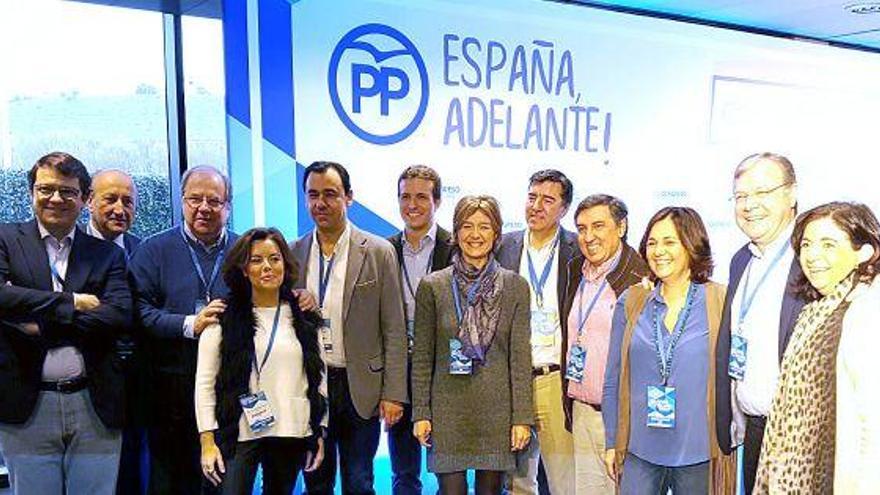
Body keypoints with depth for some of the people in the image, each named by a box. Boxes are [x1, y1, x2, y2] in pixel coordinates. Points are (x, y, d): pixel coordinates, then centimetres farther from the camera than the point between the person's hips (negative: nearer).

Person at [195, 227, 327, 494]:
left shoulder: (304, 318, 6)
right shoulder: (223, 319, -1)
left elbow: (318, 377, 9)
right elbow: (205, 383, -3)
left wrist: (320, 432, 7)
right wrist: (207, 440, -8)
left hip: (292, 433, 3)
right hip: (238, 434, -2)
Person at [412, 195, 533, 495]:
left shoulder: (515, 286, 1)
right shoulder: (432, 286, 0)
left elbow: (520, 356, 0)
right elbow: (422, 356, 2)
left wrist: (522, 417, -3)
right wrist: (420, 413, -1)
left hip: (497, 409, 1)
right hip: (448, 409, 0)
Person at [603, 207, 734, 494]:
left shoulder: (721, 303, -4)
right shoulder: (631, 303, 2)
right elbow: (614, 379, 6)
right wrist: (611, 443, 6)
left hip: (700, 454, -1)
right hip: (640, 452, 2)